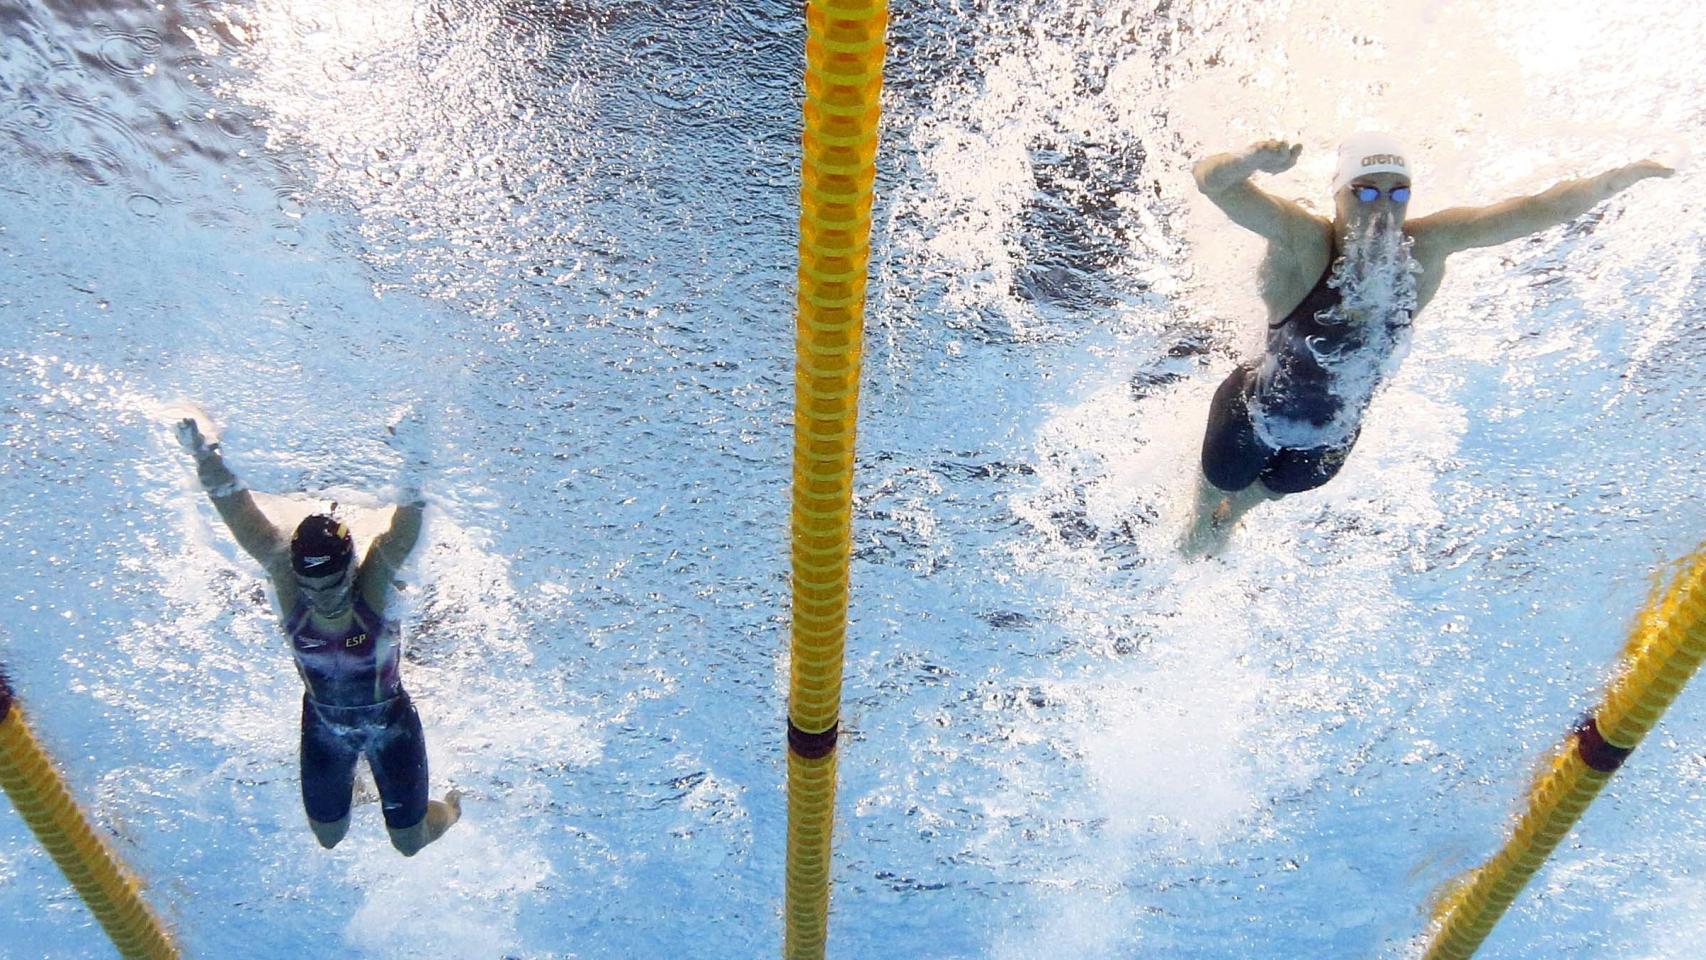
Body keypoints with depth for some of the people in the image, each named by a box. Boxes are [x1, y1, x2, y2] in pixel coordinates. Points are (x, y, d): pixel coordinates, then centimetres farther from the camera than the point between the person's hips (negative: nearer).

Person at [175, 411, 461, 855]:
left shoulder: (375, 584, -29)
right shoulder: (288, 585, -23)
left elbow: (404, 534, -45)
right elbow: (245, 522, -28)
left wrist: (410, 483, -61)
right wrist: (206, 459, -38)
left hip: (389, 720, -3)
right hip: (323, 723, 3)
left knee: (410, 843, 10)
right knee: (328, 838, 20)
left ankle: (449, 809, 44)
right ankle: (350, 782, 52)